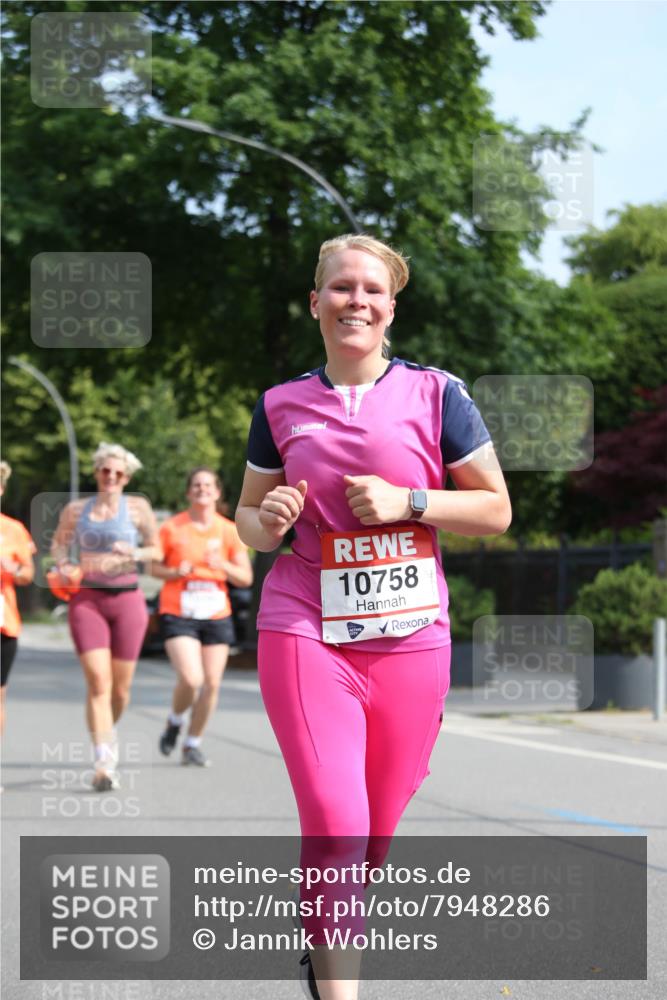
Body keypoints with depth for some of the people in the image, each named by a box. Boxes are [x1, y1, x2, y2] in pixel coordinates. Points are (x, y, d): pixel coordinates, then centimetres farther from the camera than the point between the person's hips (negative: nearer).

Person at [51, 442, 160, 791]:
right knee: (98, 681, -13)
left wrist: (135, 553, -12)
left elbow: (157, 550, 8)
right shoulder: (75, 510, 8)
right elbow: (58, 543, 22)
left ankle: (108, 733, 37)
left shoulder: (137, 508, 3)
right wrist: (64, 565, 2)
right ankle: (104, 763, -16)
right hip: (87, 600, 0)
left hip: (127, 599, 0)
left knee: (120, 686, 5)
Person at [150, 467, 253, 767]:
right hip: (178, 615, -3)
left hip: (217, 616, 3)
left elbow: (246, 578, 4)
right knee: (190, 679, -18)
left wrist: (223, 565, -15)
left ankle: (193, 744, 18)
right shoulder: (172, 528, -1)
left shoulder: (229, 531, 4)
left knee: (212, 684, 1)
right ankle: (175, 722, 13)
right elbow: (154, 567, 5)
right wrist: (176, 572, -15)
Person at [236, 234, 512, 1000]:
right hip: (304, 629, -1)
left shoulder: (435, 394, 2)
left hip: (410, 640, 1)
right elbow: (248, 517, 16)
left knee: (377, 826, 10)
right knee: (333, 818, -16)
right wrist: (266, 521, -8)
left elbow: (496, 510, 3)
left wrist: (406, 502, -12)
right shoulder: (282, 406, 7)